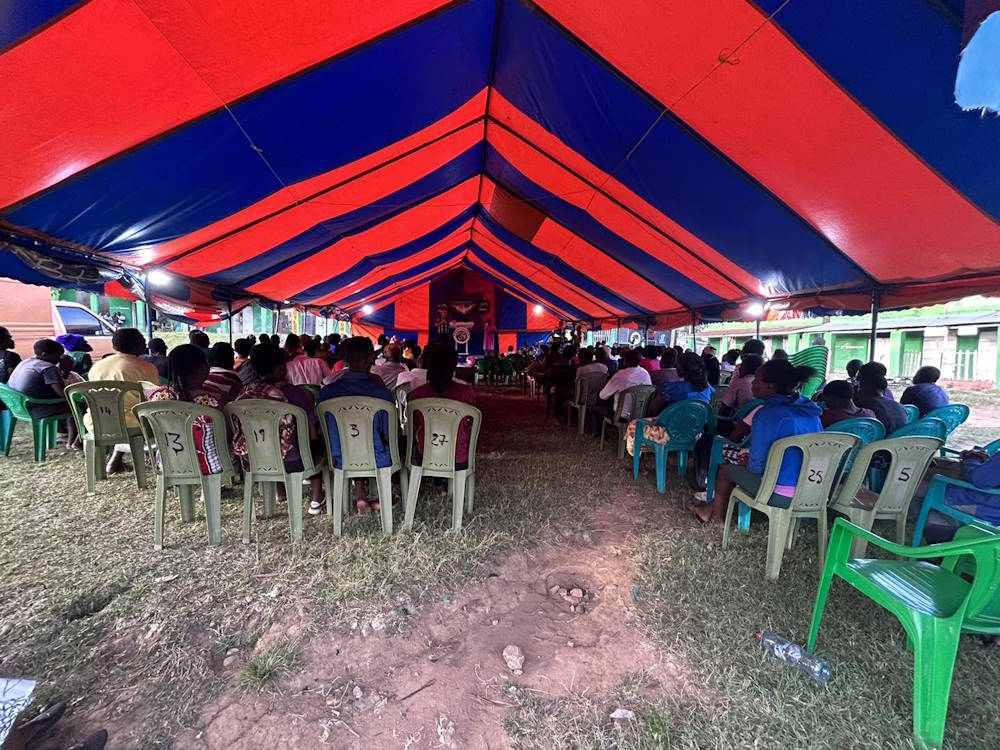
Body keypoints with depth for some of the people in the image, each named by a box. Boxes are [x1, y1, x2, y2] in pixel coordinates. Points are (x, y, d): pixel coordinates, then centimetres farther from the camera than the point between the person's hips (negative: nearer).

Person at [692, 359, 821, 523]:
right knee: (742, 466, 24)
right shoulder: (810, 411, 3)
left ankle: (716, 515, 36)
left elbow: (756, 466, -18)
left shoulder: (767, 414, -21)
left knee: (726, 469, 14)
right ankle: (714, 508, 36)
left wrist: (748, 463, 6)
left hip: (781, 496, -7)